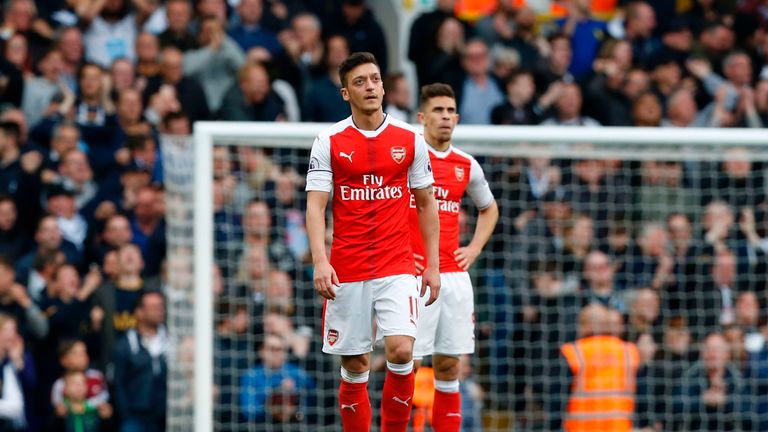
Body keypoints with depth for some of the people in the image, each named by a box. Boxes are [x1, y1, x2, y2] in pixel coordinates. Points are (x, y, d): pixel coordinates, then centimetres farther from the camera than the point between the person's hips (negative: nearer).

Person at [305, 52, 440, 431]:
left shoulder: (410, 140, 5)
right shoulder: (329, 142, 1)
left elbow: (426, 204, 12)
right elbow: (315, 205, -4)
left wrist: (432, 265, 7)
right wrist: (320, 261, -17)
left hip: (397, 268, 0)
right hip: (346, 269, 0)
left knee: (401, 350, -18)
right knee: (354, 366, 4)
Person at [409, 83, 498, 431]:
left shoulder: (467, 166, 11)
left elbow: (489, 209, 30)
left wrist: (474, 249, 15)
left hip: (455, 276, 5)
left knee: (448, 363, 5)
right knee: (408, 361, -7)